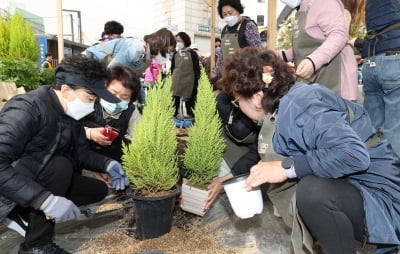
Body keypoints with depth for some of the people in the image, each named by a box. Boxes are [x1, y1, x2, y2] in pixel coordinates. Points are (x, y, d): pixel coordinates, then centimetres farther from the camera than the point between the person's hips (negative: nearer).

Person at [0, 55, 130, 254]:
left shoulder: (71, 113, -3)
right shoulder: (27, 109, -28)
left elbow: (81, 152, 5)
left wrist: (108, 164, -14)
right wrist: (46, 200, -43)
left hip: (39, 180, 8)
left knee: (98, 189, 1)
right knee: (60, 166, -31)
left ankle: (25, 213, 5)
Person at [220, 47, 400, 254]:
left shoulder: (298, 107, -25)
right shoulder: (289, 100, 4)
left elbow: (354, 154, -34)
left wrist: (287, 168, -29)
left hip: (379, 195, -9)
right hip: (349, 185, 10)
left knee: (312, 190, -37)